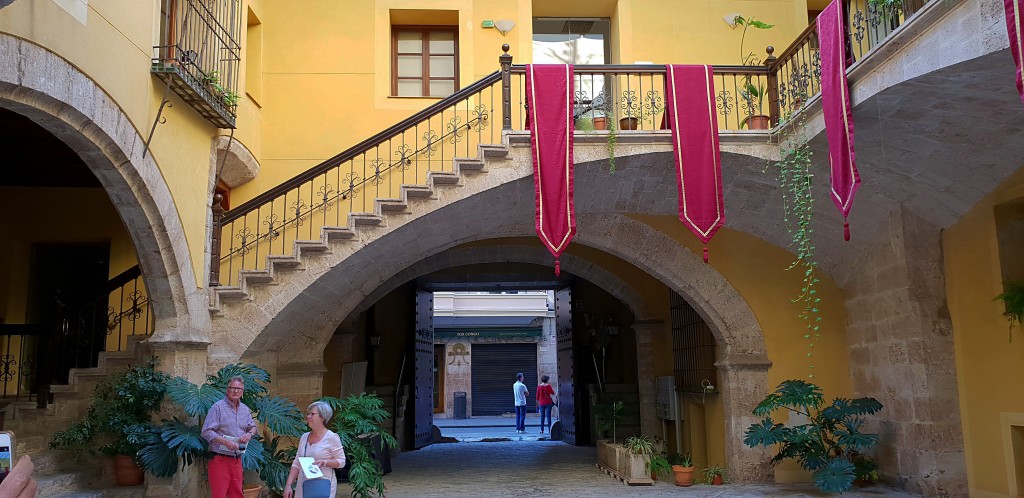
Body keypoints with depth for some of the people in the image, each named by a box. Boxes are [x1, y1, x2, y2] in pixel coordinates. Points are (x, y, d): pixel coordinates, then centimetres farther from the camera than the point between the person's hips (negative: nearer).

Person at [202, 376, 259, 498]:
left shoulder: (245, 409, 13)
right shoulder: (218, 407, -7)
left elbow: (253, 427, 23)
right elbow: (206, 432, -13)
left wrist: (249, 434, -1)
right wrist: (225, 442, -23)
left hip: (237, 460, 6)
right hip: (220, 459, -6)